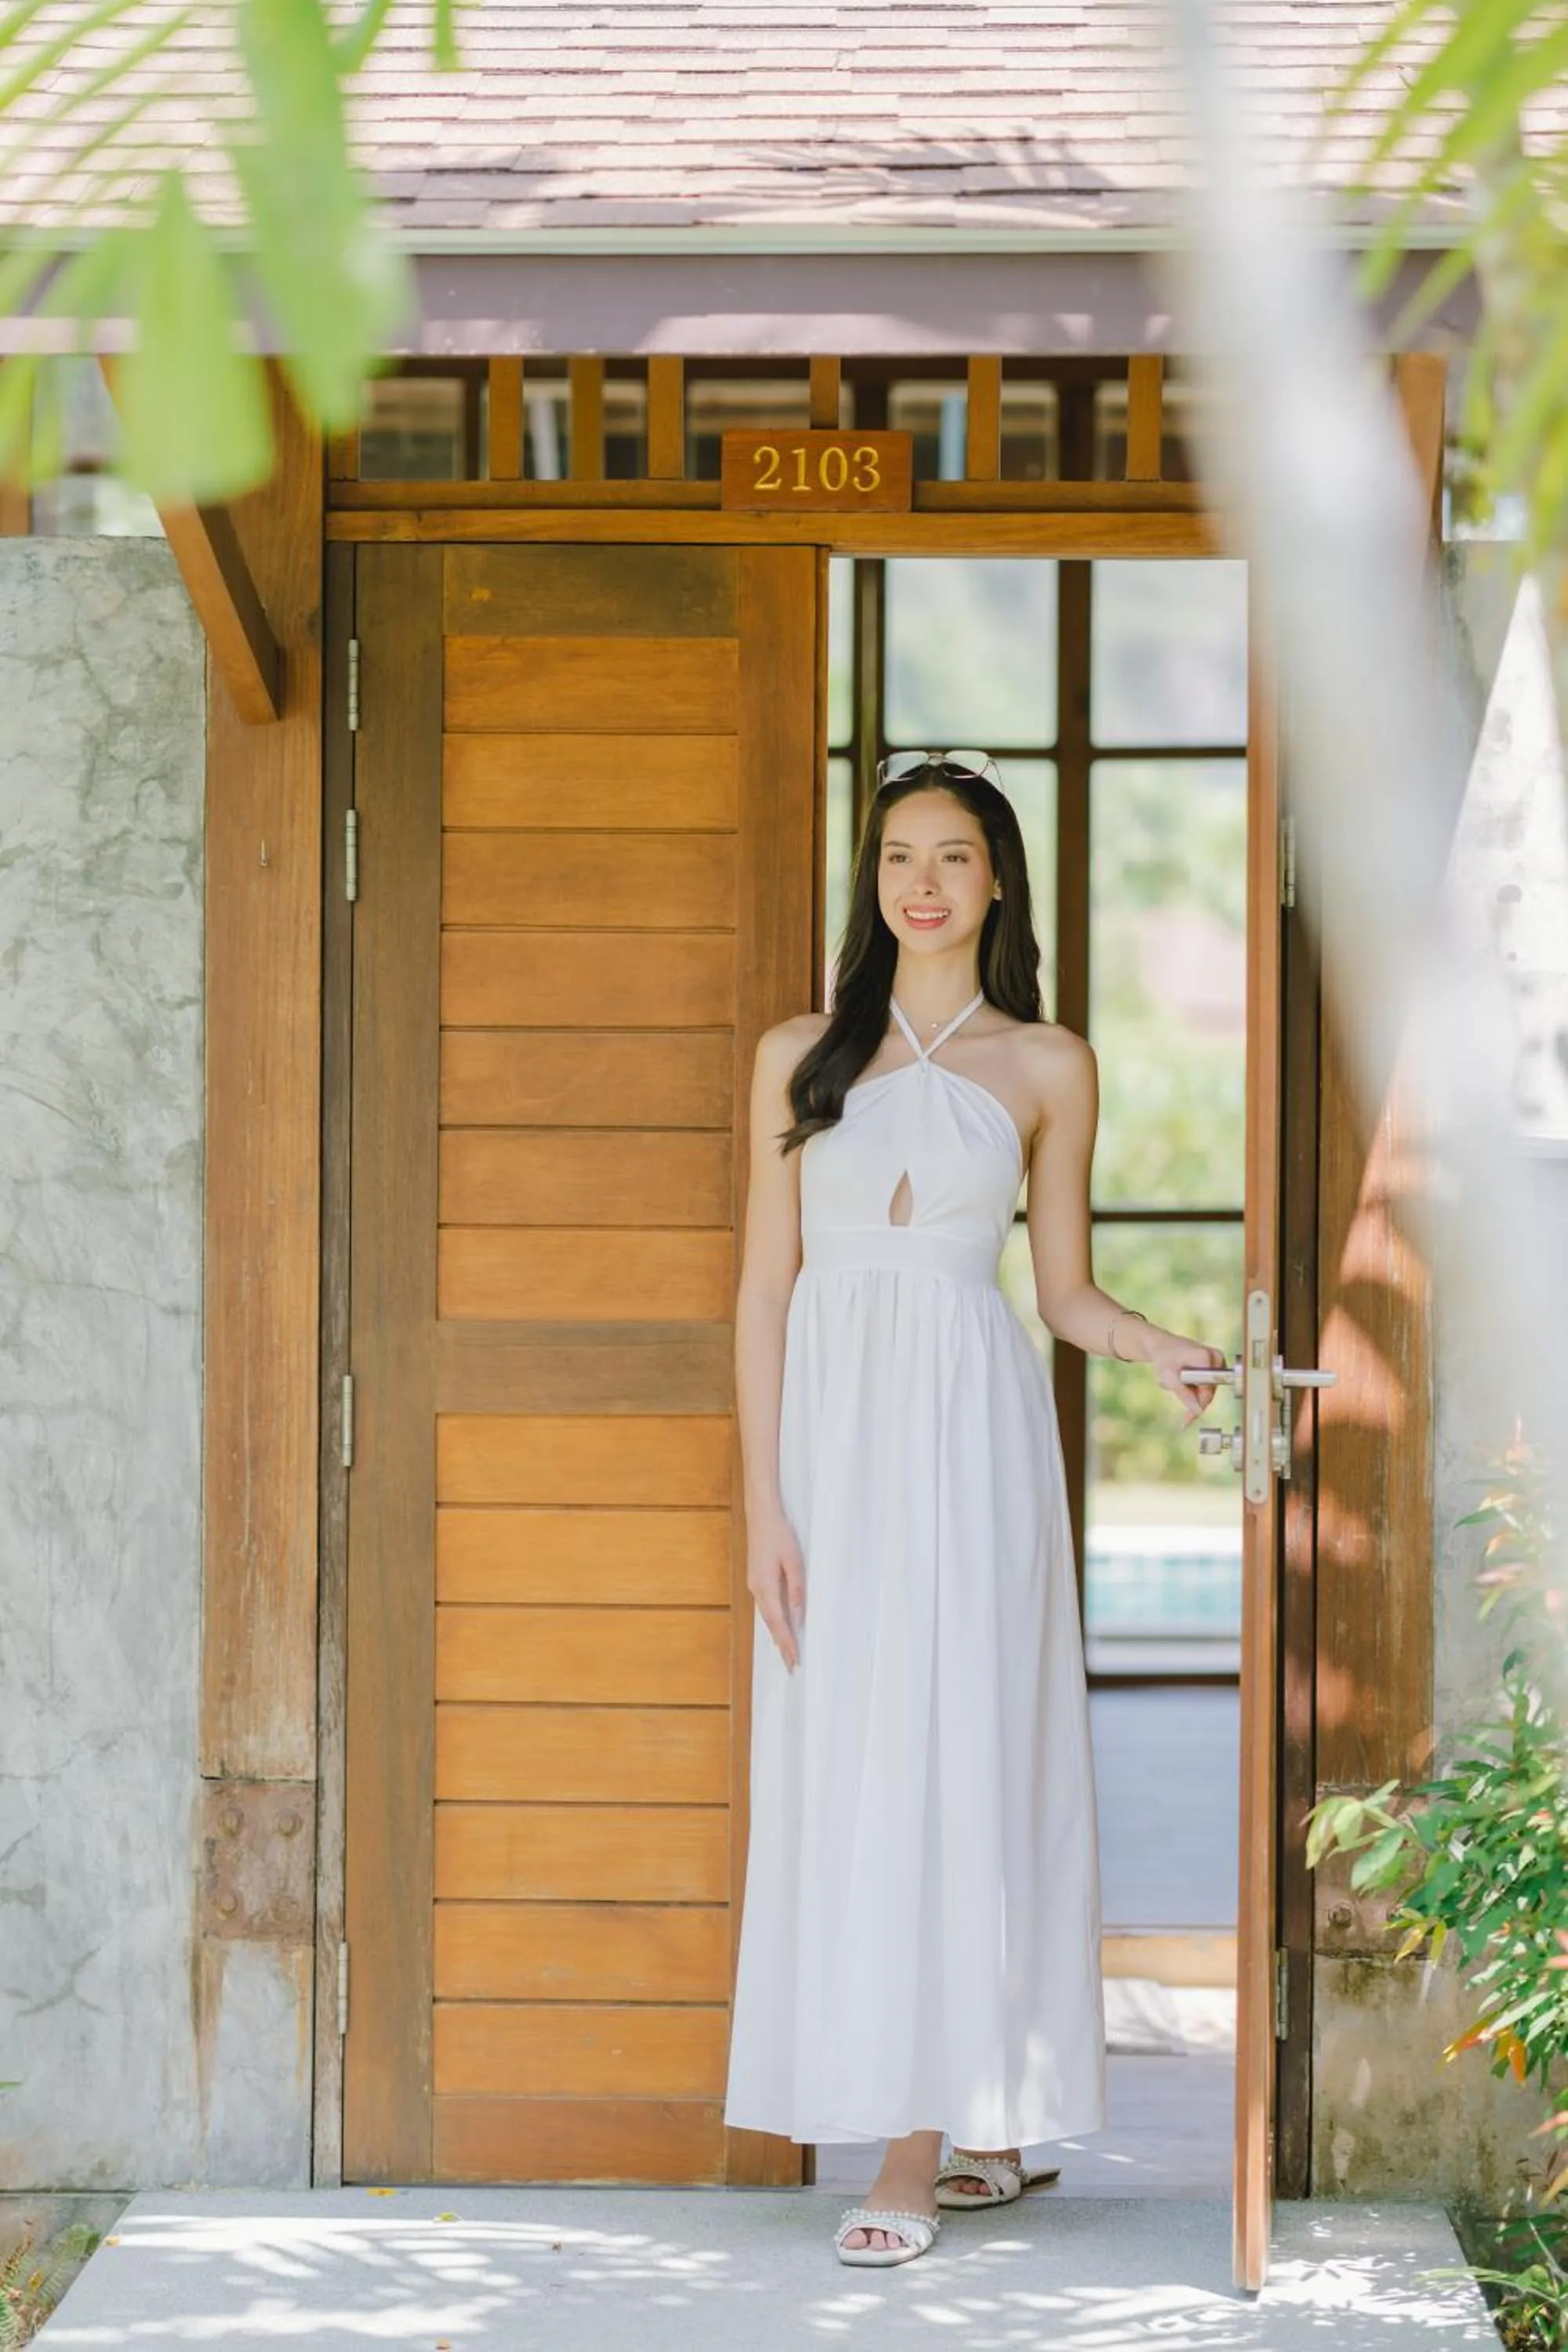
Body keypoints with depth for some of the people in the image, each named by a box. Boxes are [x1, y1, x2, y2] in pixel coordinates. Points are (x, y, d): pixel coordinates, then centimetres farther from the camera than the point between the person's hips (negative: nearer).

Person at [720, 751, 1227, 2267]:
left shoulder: (1046, 1066, 7)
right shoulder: (800, 1057, 9)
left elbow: (1065, 1291, 10)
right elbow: (764, 1288, 6)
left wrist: (1160, 1348, -12)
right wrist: (764, 1501, -1)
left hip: (971, 1424, -2)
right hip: (833, 1424, 2)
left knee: (954, 1764, -6)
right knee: (839, 1773, 1)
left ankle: (922, 2149, -2)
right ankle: (978, 2134, 11)